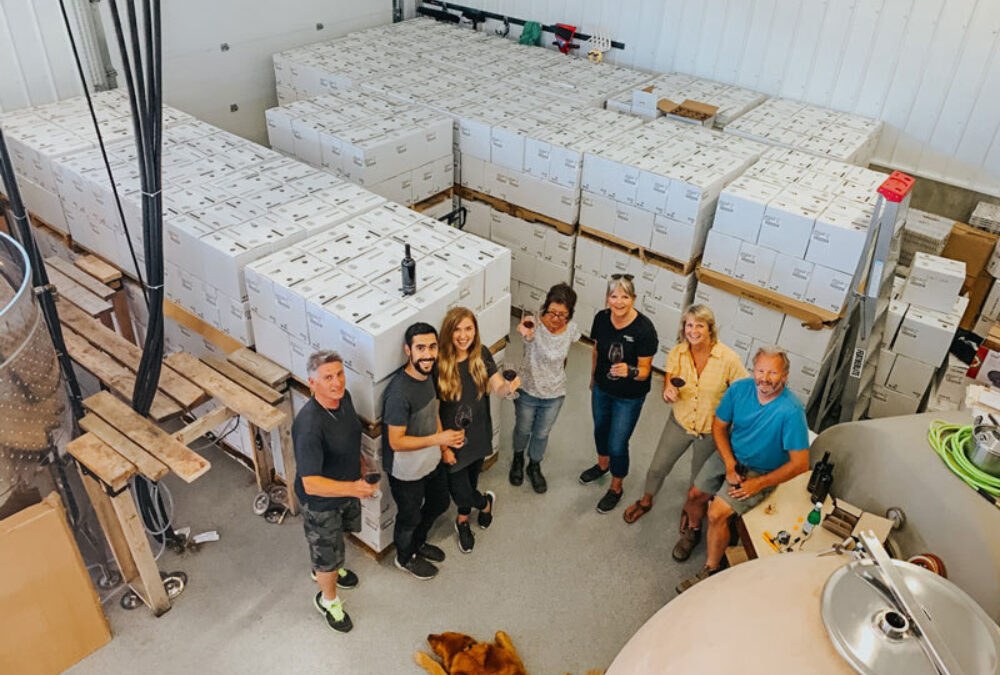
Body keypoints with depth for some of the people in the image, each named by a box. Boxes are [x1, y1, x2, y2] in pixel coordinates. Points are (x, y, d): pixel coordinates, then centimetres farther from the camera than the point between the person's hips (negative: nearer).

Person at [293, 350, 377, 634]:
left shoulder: (343, 397, -15)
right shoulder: (309, 426, -40)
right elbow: (311, 484, -38)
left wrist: (360, 463, 17)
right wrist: (353, 488, -47)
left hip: (347, 487, 7)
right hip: (321, 501, -7)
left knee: (339, 534, 33)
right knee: (327, 553, 16)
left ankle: (326, 569, 63)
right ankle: (328, 600, 46)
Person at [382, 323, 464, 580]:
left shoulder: (427, 374, -9)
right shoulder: (399, 393, -35)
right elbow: (396, 442, -29)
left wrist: (444, 448, 11)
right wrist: (438, 439, -36)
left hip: (432, 461, 8)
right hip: (407, 471, -8)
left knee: (440, 503, 28)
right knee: (410, 517, 18)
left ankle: (418, 543, 56)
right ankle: (405, 557, 48)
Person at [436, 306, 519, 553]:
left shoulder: (481, 355, -9)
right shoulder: (439, 363, -23)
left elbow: (498, 386, -11)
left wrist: (509, 386, -35)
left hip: (478, 432, 4)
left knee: (471, 476, 24)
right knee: (458, 488, 5)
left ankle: (463, 520, 54)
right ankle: (485, 503, 42)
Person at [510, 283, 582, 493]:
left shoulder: (571, 329, -15)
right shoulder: (535, 326, -28)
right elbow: (530, 338, -52)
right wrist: (527, 335, -74)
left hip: (554, 394, 3)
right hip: (528, 391, -2)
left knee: (542, 433, 22)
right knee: (523, 429, 23)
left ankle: (534, 466, 50)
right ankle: (518, 458, 54)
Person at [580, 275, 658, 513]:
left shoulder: (644, 329, -29)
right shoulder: (601, 318, -15)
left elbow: (644, 371, -21)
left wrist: (629, 371, -43)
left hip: (629, 397, -5)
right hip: (602, 389, 5)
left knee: (617, 445, 6)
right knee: (600, 430, 27)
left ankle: (616, 488, 34)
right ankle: (602, 464, 58)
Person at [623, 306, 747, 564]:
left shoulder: (728, 359, -23)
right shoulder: (677, 353, -14)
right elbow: (668, 390, -10)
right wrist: (668, 392, -34)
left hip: (710, 431, -2)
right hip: (679, 423, 3)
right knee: (657, 468, 18)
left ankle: (692, 528, 41)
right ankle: (646, 502, 50)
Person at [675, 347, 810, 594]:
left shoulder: (791, 412, -29)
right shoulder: (740, 388, -14)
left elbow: (800, 462, -24)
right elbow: (719, 427, -1)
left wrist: (758, 483, -21)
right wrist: (730, 465, -13)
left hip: (760, 471, -5)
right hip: (730, 455, 5)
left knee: (717, 513, -19)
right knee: (695, 496, 5)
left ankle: (710, 571, 3)